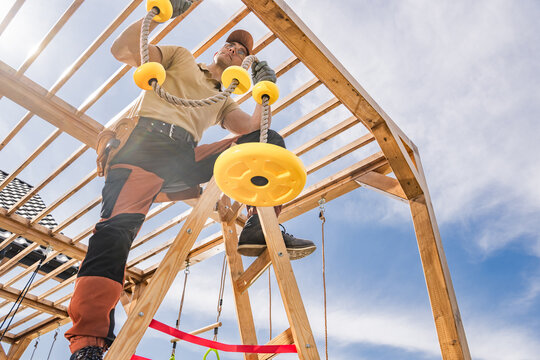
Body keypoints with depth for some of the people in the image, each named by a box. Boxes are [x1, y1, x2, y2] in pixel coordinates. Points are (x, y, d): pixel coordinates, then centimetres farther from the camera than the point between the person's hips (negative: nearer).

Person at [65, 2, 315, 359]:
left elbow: (251, 127, 13)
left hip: (187, 158, 4)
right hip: (144, 142, -3)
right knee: (119, 225, -29)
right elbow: (122, 49, 12)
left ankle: (260, 228, -20)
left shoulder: (224, 102, 33)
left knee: (269, 141, -6)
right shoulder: (180, 57, 25)